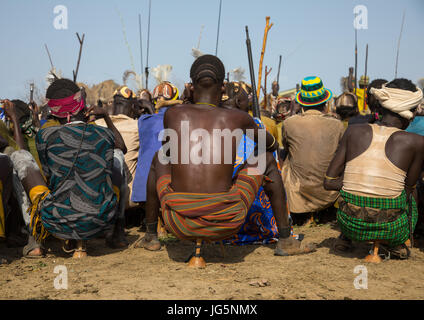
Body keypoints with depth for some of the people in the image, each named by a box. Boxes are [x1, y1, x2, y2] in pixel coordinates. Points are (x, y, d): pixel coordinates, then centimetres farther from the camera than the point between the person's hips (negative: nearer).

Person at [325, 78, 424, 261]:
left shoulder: (354, 132, -3)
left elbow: (329, 182, -1)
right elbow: (408, 188, 5)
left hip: (351, 224, 2)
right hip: (390, 229, -2)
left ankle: (345, 237, 23)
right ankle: (396, 244, 16)